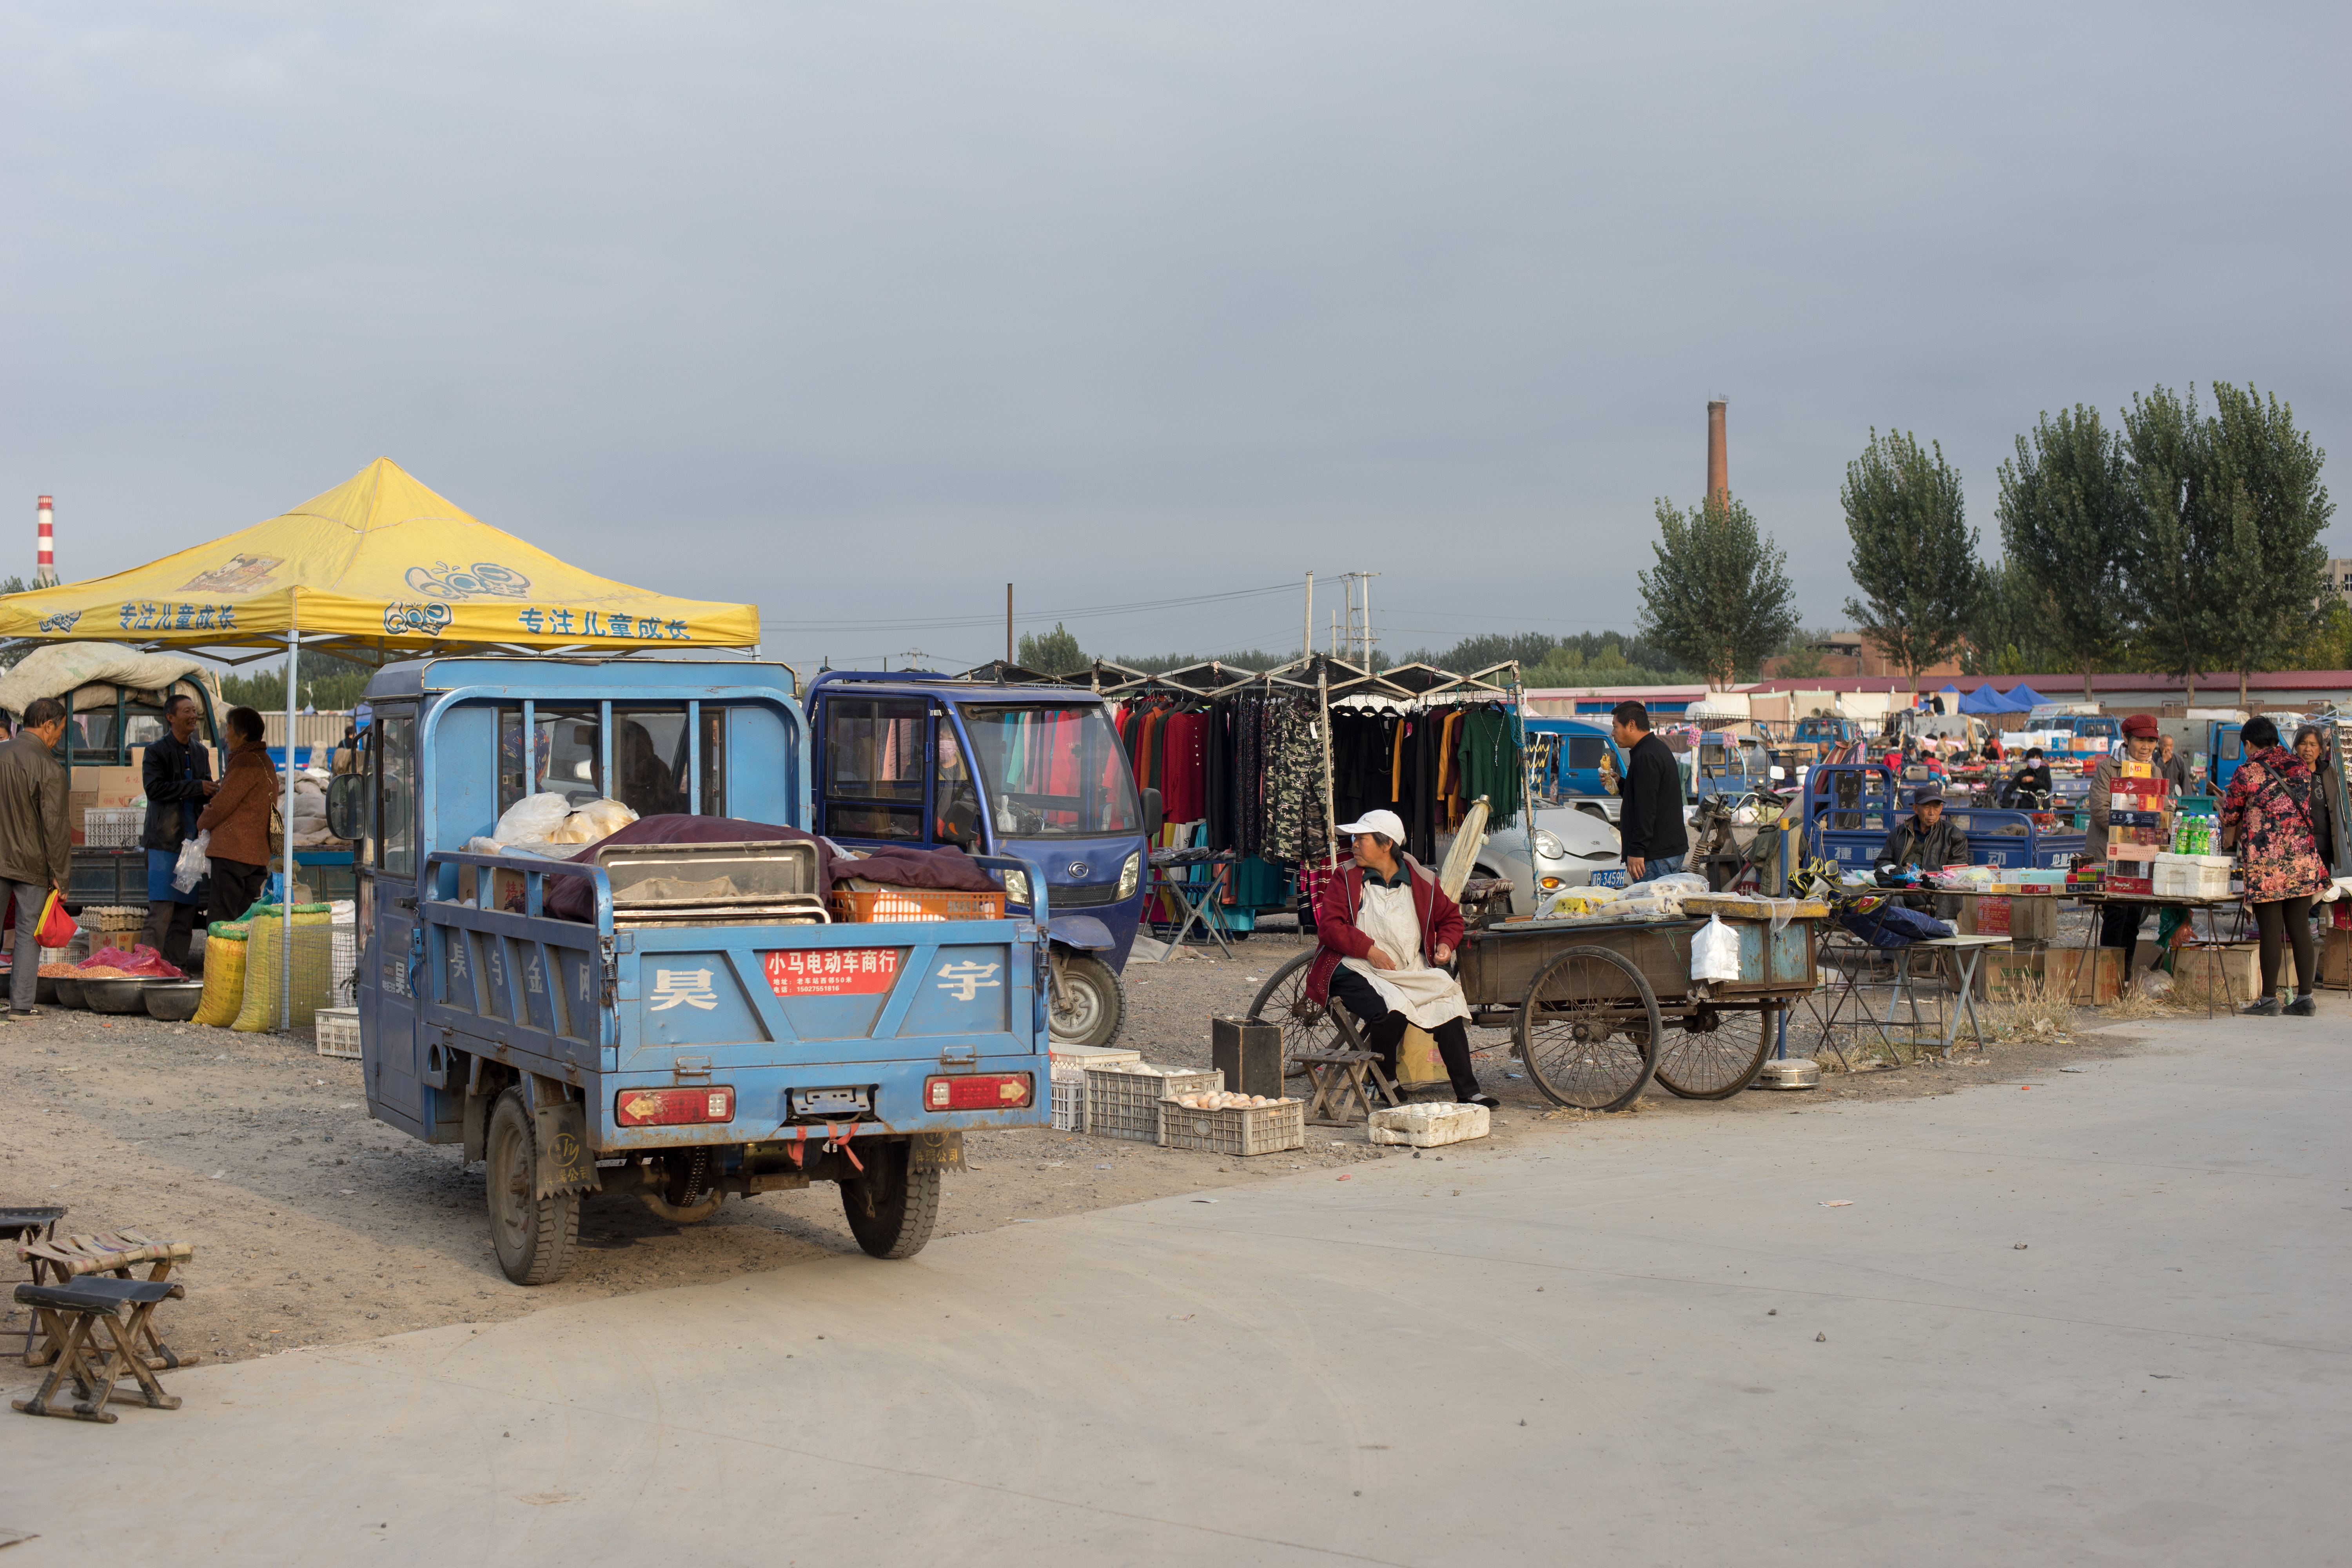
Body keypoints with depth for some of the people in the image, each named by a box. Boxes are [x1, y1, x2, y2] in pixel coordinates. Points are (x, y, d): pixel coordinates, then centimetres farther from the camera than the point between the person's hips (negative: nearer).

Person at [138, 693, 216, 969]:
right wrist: (196, 788, -17)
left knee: (186, 911, 6)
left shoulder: (200, 752, 17)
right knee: (161, 911, -11)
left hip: (193, 840, 6)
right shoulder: (157, 750, -3)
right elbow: (154, 788, -16)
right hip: (165, 840, -6)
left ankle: (177, 968, 10)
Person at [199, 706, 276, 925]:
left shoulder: (245, 763, -13)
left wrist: (202, 823, 6)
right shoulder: (264, 762, 18)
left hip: (232, 853, -9)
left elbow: (222, 805, -12)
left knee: (222, 919, -8)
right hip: (259, 854, 9)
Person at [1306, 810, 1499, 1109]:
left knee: (1449, 1007, -21)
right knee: (1391, 1013, -32)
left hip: (1412, 971, 3)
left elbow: (1451, 916, 24)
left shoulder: (1422, 882, 11)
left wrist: (1446, 944, 3)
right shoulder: (1346, 880, 5)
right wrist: (1370, 950, -16)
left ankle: (1467, 1093, -16)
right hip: (1359, 972, -3)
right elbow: (1330, 926, -5)